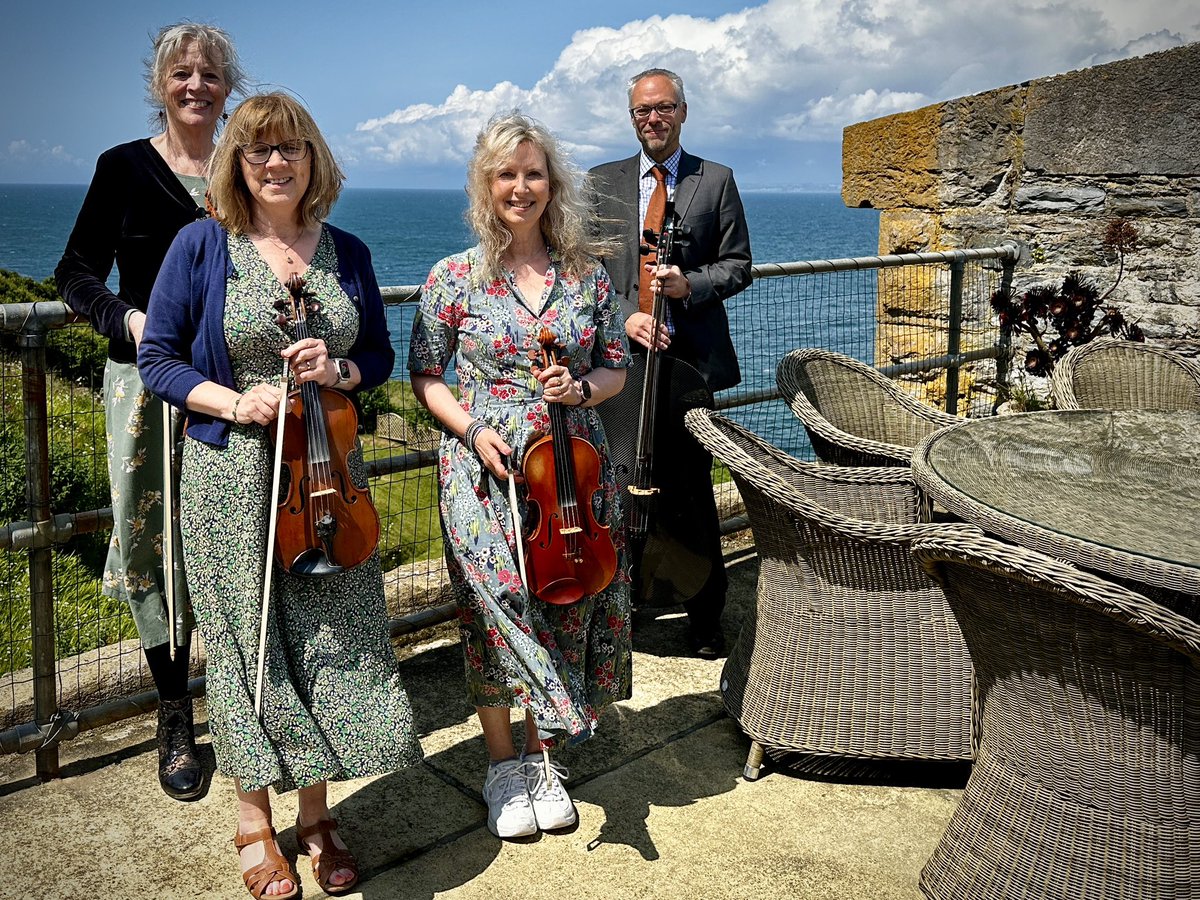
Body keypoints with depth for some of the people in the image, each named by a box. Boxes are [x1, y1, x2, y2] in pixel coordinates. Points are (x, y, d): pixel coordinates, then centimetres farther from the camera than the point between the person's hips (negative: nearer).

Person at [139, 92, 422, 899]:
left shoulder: (347, 252, 6)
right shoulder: (203, 245, -2)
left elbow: (381, 356, 12)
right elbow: (158, 357, -1)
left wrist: (338, 369, -10)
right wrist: (234, 402, -16)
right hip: (232, 477, -2)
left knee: (331, 640, 7)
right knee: (249, 643, 6)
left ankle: (316, 816, 26)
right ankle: (256, 823, 25)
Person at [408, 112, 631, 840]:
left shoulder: (588, 273, 4)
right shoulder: (456, 277, -2)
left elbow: (617, 368, 10)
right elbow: (426, 377, 2)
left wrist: (583, 388, -12)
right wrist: (473, 430, -13)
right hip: (487, 468, -2)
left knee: (567, 603, 6)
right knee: (498, 608, -2)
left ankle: (543, 756, 27)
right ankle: (503, 762, 20)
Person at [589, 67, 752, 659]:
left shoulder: (716, 181, 8)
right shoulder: (601, 183, 11)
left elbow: (737, 265, 6)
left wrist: (690, 284, -14)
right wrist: (625, 316, -10)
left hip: (691, 354, -1)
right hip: (622, 352, 2)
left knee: (692, 486, 3)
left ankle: (705, 617, 16)